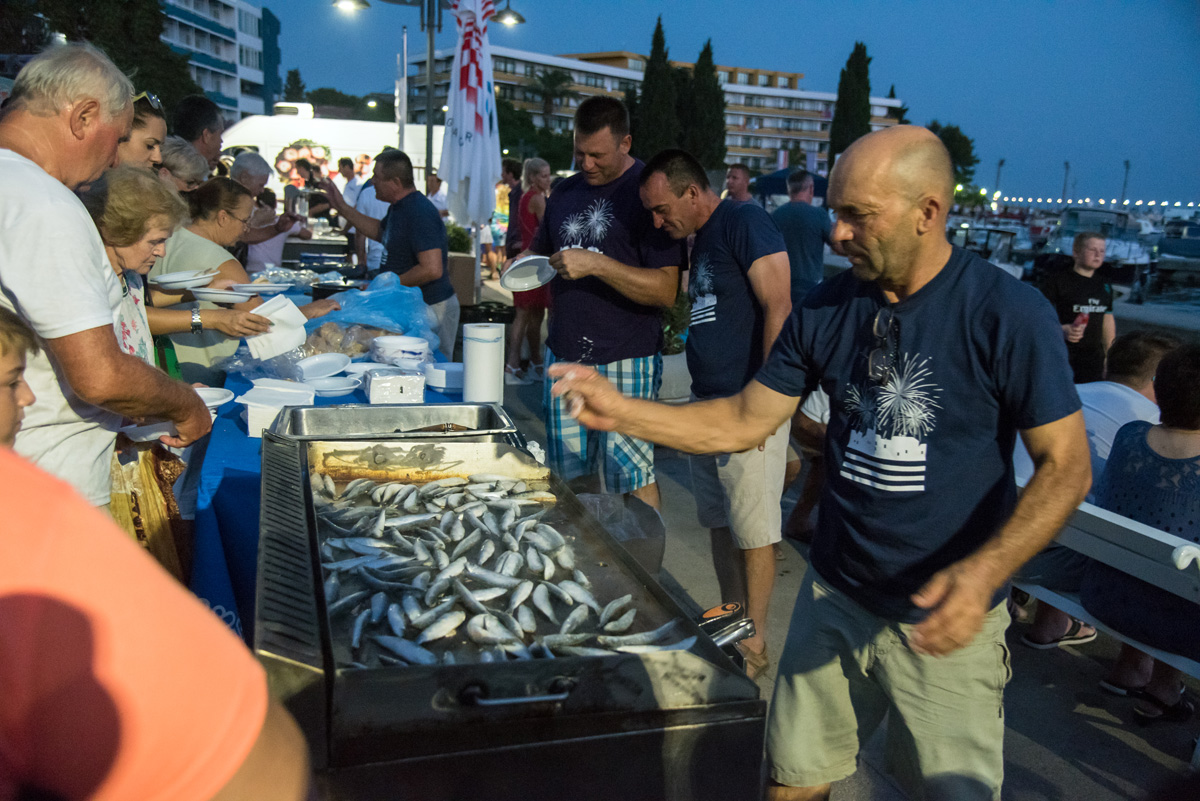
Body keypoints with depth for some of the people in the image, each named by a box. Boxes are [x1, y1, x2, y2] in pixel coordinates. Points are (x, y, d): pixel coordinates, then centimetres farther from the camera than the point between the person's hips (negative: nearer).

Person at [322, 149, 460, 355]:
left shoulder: (419, 214, -23)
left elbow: (432, 269, -30)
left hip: (431, 309, -10)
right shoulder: (398, 208, 10)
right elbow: (380, 231, 33)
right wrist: (342, 207, 25)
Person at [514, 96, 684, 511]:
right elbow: (540, 250, 26)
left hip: (625, 360, -6)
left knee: (630, 477, -2)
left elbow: (665, 290, -17)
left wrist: (595, 264, -26)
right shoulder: (565, 192, 12)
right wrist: (523, 263, 2)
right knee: (568, 472, 13)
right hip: (563, 354, 7)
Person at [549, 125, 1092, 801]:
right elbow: (745, 421, 2)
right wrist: (619, 410, -8)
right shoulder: (827, 309, -1)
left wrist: (984, 571, -28)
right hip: (836, 601, 4)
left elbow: (1066, 466, -13)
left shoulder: (1009, 314, -16)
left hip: (946, 622, -3)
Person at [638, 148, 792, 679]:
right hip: (706, 405, 9)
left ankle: (754, 645, 12)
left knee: (753, 529, 0)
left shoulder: (745, 223, -11)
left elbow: (778, 309, -19)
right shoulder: (699, 242, 17)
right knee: (719, 524, 16)